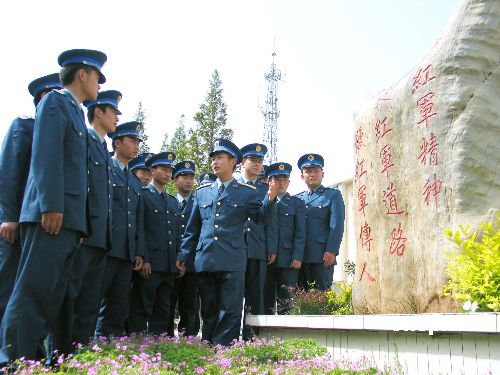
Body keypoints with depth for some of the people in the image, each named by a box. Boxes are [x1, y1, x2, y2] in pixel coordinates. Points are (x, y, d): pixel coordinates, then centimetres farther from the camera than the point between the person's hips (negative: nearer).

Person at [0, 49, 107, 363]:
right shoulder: (55, 101, 2)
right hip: (52, 214, -8)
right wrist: (51, 205, -20)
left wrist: (81, 223, 15)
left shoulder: (76, 113, 26)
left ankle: (30, 359, 8)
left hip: (71, 219, 9)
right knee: (32, 293, -10)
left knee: (52, 299, 5)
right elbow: (47, 155, -11)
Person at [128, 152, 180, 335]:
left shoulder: (173, 200, 21)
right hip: (149, 264, -7)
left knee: (162, 312, 9)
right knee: (141, 311, -2)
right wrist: (144, 259, -15)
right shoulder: (142, 194, 0)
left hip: (169, 265, 7)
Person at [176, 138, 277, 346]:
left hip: (232, 261, -3)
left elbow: (262, 217, 1)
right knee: (209, 311, 12)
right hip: (205, 260, 3)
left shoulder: (247, 192, 7)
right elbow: (192, 228, 18)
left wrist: (270, 200, -18)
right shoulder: (202, 192, 15)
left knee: (230, 311, -3)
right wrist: (182, 256, 13)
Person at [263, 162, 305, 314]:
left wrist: (297, 257, -7)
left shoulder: (297, 203, 9)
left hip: (287, 259, -1)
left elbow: (300, 233, 2)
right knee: (266, 298, 3)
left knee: (285, 299, -4)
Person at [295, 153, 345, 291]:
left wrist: (331, 251, -13)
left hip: (322, 257, -4)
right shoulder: (297, 199, 17)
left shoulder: (333, 195, 6)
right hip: (300, 257, 4)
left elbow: (337, 225, -4)